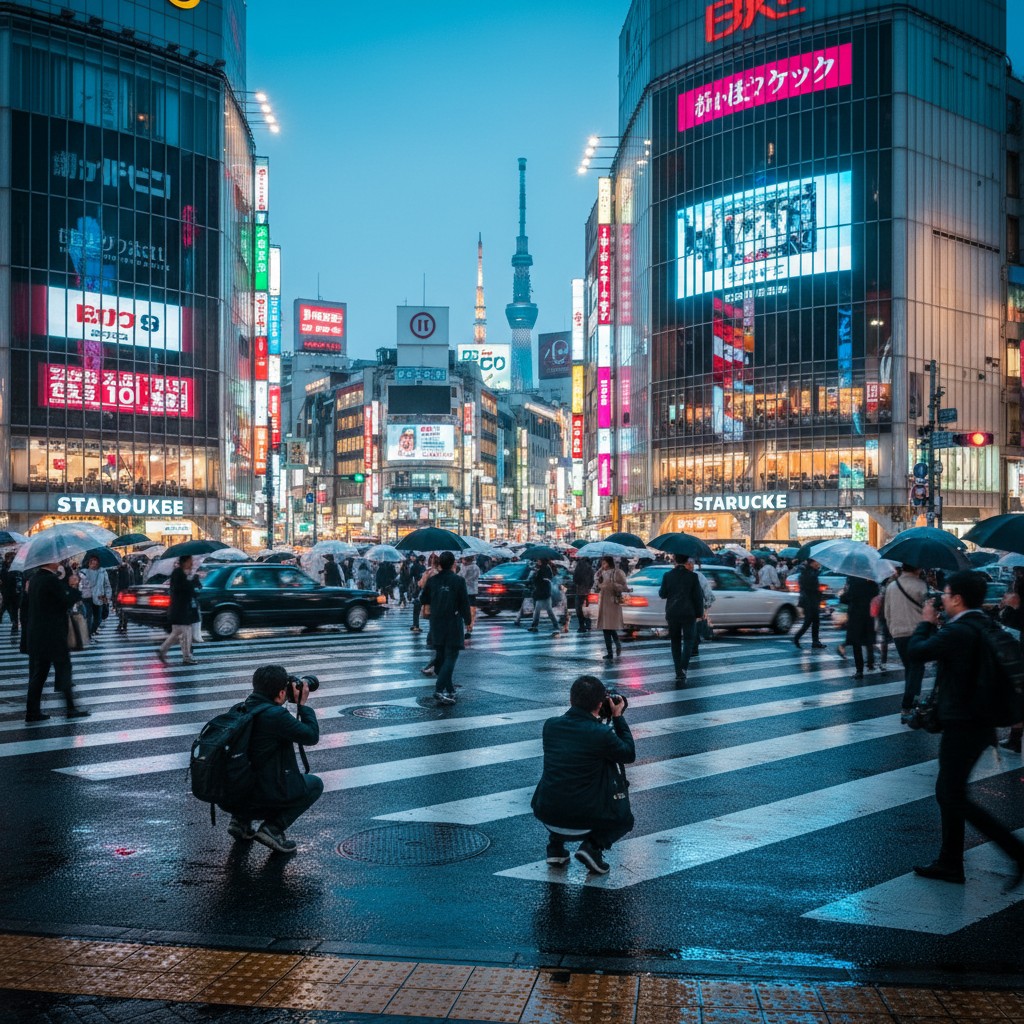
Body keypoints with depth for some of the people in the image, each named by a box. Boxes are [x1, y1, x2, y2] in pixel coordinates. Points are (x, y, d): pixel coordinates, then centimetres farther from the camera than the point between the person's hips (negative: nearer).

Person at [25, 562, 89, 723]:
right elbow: (67, 602, -14)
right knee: (64, 667, 3)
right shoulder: (52, 580, -18)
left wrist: (68, 585, 9)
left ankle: (32, 711, 9)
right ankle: (71, 708, 7)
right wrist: (75, 589, 0)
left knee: (37, 673, 10)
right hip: (53, 635, -8)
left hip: (35, 635, 8)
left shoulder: (35, 578, 9)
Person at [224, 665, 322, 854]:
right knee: (315, 784, 14)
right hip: (264, 794, -8)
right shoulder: (276, 715, -19)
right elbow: (312, 736, -10)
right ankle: (273, 828, 0)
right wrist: (303, 704, 1)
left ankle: (240, 820, 17)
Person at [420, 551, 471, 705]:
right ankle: (440, 690, -18)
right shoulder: (458, 580, -10)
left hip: (436, 623, 5)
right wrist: (468, 620, 4)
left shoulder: (432, 580, 2)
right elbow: (464, 602, -8)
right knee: (451, 657, -5)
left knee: (441, 656, 16)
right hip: (453, 623, -5)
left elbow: (424, 600, 12)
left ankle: (449, 689, 23)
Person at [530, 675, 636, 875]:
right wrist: (618, 717, 10)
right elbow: (629, 755, 4)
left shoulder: (550, 725, -1)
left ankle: (555, 846, 21)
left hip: (545, 815, 4)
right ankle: (593, 846, 1)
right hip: (582, 823, -4)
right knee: (624, 819, 26)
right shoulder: (602, 734, -15)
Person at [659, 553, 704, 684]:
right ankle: (683, 668, -16)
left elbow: (662, 594, 4)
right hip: (688, 613, -2)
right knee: (688, 640, 4)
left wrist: (660, 589, 26)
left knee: (675, 641, 12)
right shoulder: (692, 576, -7)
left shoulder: (667, 576, -3)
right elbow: (698, 596, -4)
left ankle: (678, 672, 11)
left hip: (672, 613, 2)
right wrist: (700, 612, 6)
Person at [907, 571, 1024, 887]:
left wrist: (926, 622, 2)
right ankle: (949, 863, 26)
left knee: (955, 799, 0)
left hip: (961, 727, -10)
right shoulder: (985, 627, 6)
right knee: (948, 793, 18)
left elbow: (915, 651, -14)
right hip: (980, 722, 10)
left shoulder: (957, 632, -23)